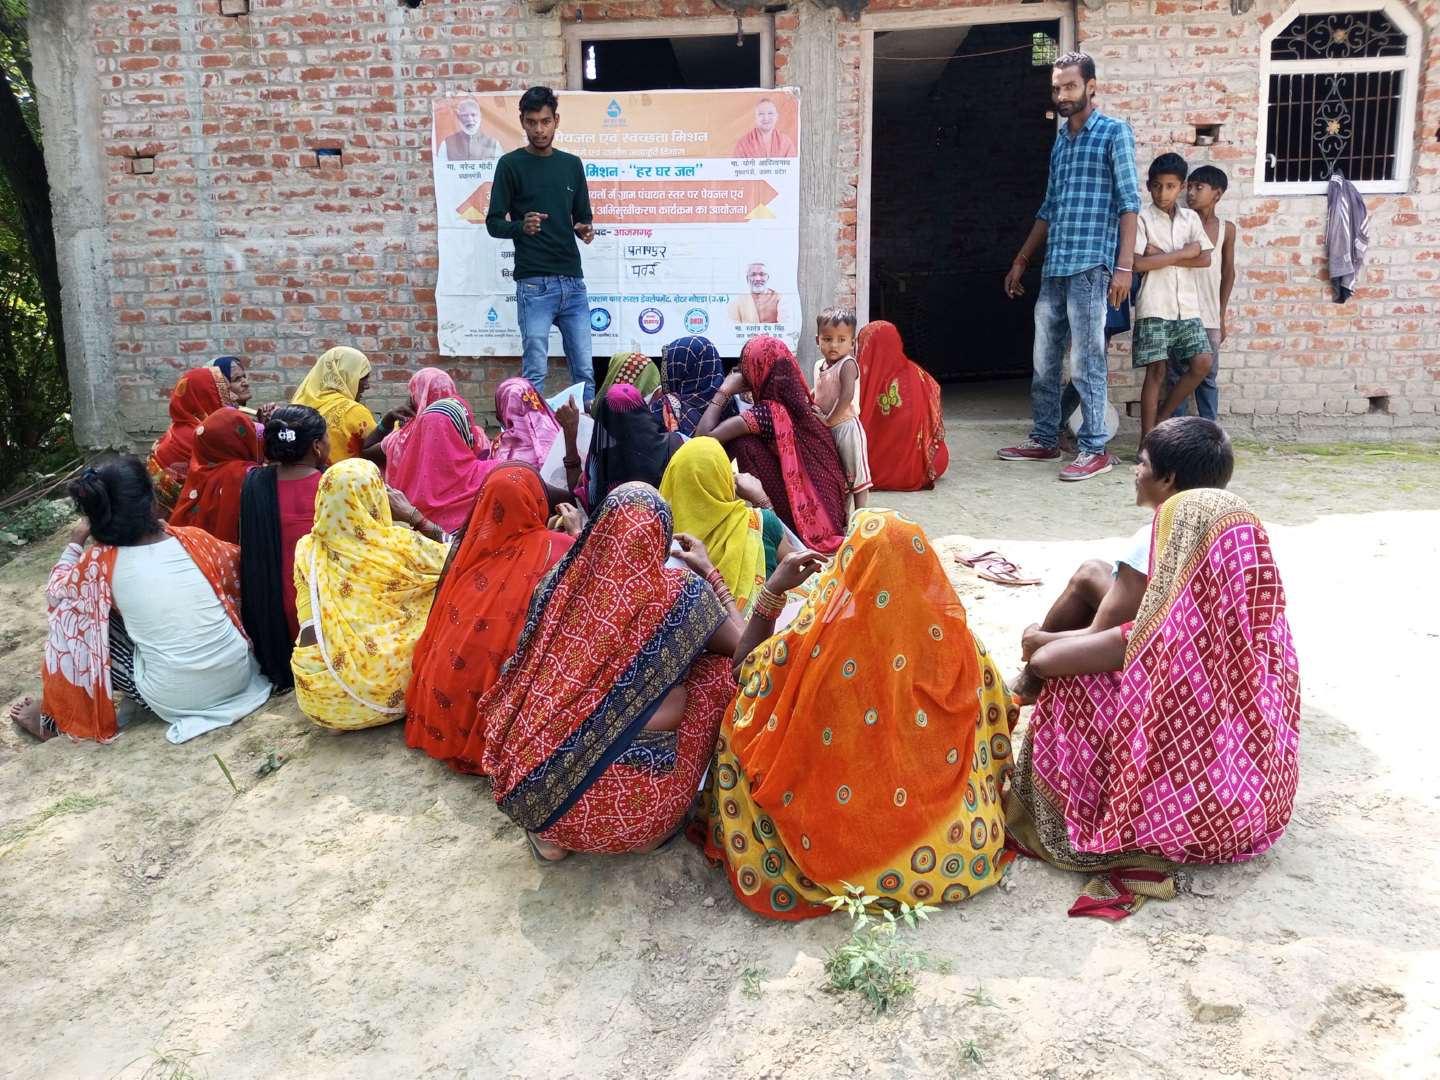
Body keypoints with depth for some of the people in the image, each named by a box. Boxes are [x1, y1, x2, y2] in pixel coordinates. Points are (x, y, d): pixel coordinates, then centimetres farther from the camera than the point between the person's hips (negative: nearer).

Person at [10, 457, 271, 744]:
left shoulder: (101, 564, -11)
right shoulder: (193, 539, -7)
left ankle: (56, 717, 29)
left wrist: (75, 541, 20)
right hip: (238, 674, 3)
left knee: (73, 618, 13)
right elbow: (235, 564, 14)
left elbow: (56, 592, 9)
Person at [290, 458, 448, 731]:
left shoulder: (307, 550, -2)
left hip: (320, 697, 3)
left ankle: (340, 717, 16)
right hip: (384, 691, -3)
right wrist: (414, 515, 3)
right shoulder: (400, 543, -11)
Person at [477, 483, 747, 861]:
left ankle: (551, 832, 22)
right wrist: (709, 572, 21)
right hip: (629, 815, -3)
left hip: (526, 793, 4)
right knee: (719, 671, 13)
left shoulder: (560, 582, 0)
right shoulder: (681, 592, -9)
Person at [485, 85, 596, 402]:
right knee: (535, 372, -3)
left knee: (585, 370, 4)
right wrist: (521, 226, -20)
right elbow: (493, 223, 0)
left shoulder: (572, 164, 13)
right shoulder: (511, 165, 1)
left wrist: (586, 230, -6)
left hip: (573, 281, 4)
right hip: (534, 283, -4)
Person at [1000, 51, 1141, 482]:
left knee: (1085, 361, -7)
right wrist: (1021, 261, 22)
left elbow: (1129, 203, -6)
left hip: (1090, 266, -7)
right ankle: (1044, 439, 20)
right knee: (1044, 361, 10)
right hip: (1053, 268, 7)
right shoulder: (1060, 141, 19)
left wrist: (1124, 266, -15)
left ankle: (1095, 449, -1)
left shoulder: (1114, 133, 0)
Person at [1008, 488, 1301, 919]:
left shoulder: (1165, 633, -26)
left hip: (1180, 819, -6)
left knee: (1068, 692, 6)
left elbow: (1042, 661, -18)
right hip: (1262, 808, 6)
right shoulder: (1265, 616, -10)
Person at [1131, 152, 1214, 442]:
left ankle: (1162, 417, 12)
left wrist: (1162, 256, -8)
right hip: (1155, 308, -4)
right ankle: (1147, 439, 2)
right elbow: (1138, 263, -13)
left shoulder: (1191, 218, 12)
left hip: (1187, 308, 4)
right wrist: (1182, 254, -8)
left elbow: (1205, 258, 1)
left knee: (1202, 363, -6)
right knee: (1157, 371, -5)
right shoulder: (1142, 218, -1)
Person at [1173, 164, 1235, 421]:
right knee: (1175, 376, 2)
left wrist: (1222, 317, 12)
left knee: (1208, 376, 6)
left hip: (1209, 318, 2)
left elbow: (1227, 273, 12)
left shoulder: (1226, 228, 4)